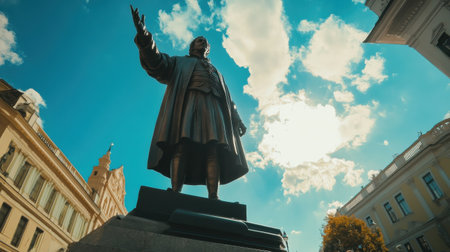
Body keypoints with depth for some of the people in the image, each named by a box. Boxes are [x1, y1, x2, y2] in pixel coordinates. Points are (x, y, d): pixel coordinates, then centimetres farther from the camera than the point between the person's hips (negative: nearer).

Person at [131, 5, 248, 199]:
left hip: (213, 108, 3)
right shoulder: (181, 63, 30)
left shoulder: (216, 73, 40)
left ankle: (213, 197, -26)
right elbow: (157, 63, 10)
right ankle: (175, 192, -30)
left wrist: (237, 120, 17)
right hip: (189, 102, -3)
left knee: (214, 150, -17)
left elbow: (228, 100, 31)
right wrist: (143, 35, -5)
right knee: (182, 146, -22)